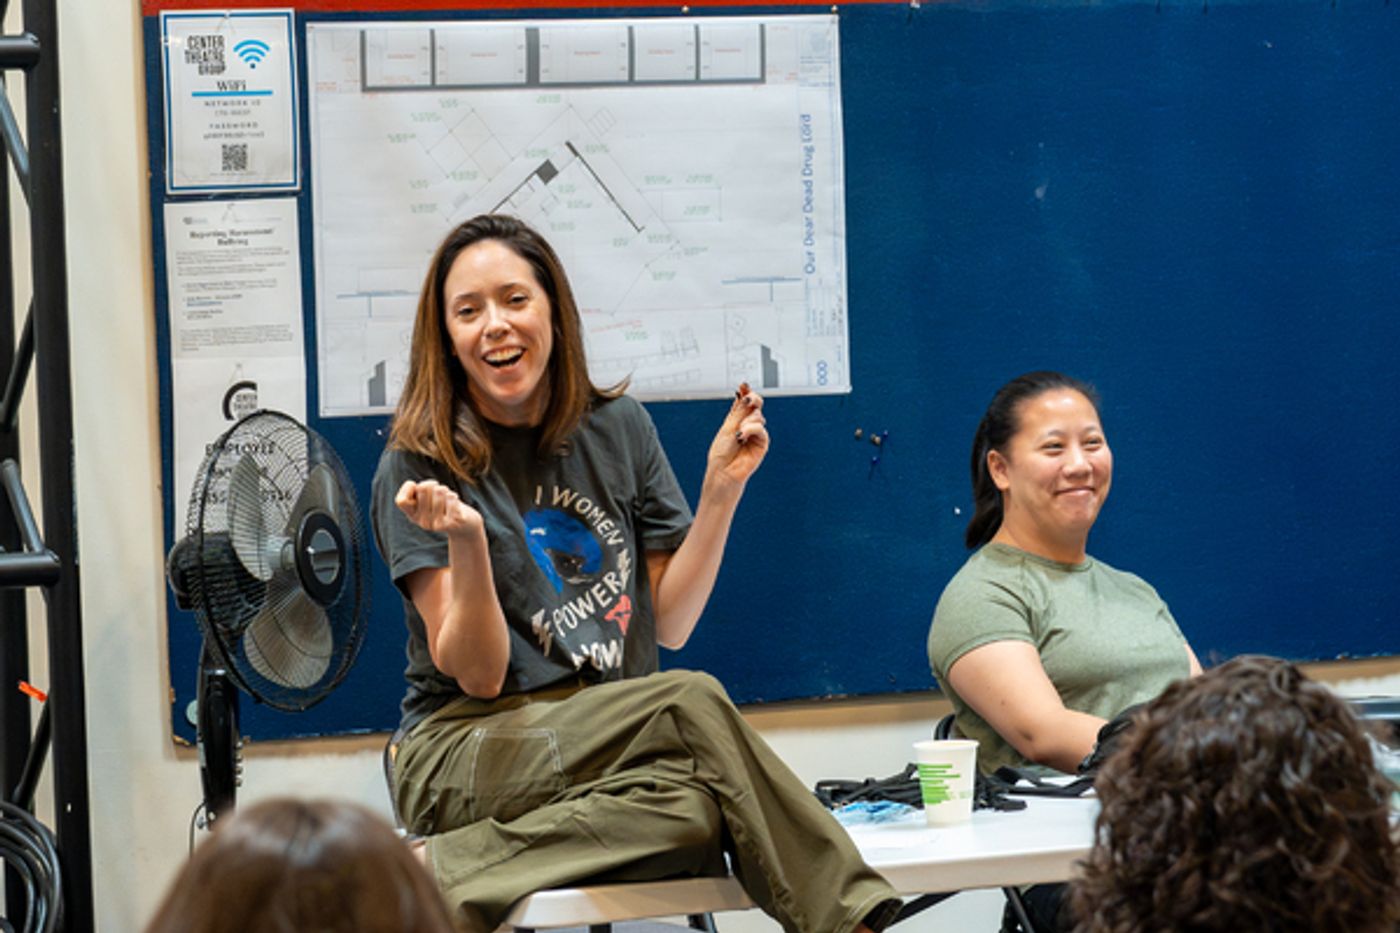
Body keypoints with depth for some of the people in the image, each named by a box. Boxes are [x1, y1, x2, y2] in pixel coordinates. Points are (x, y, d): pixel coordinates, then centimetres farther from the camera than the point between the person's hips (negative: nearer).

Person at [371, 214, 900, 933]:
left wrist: (721, 491, -4)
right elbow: (478, 677, -11)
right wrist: (465, 541, -28)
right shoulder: (418, 467, -5)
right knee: (693, 704, -34)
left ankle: (451, 872, -25)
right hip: (462, 751, -5)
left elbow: (669, 626, 7)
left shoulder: (616, 427, 9)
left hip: (614, 742, 5)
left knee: (694, 812, -34)